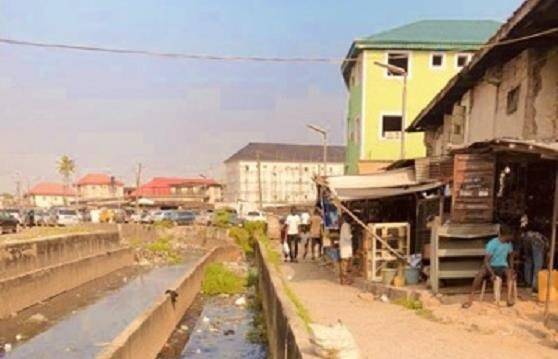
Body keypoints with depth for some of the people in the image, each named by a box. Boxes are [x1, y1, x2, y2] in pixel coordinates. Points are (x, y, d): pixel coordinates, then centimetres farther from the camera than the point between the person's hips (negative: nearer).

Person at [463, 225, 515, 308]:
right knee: (480, 274, -33)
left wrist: (511, 268, 0)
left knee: (510, 272, -33)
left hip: (502, 267, 3)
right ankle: (470, 299, -28)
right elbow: (486, 261, -19)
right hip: (491, 266, -3)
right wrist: (492, 274, -30)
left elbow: (509, 256, 17)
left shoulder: (508, 243, 1)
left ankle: (509, 298, -38)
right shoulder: (492, 244, -17)